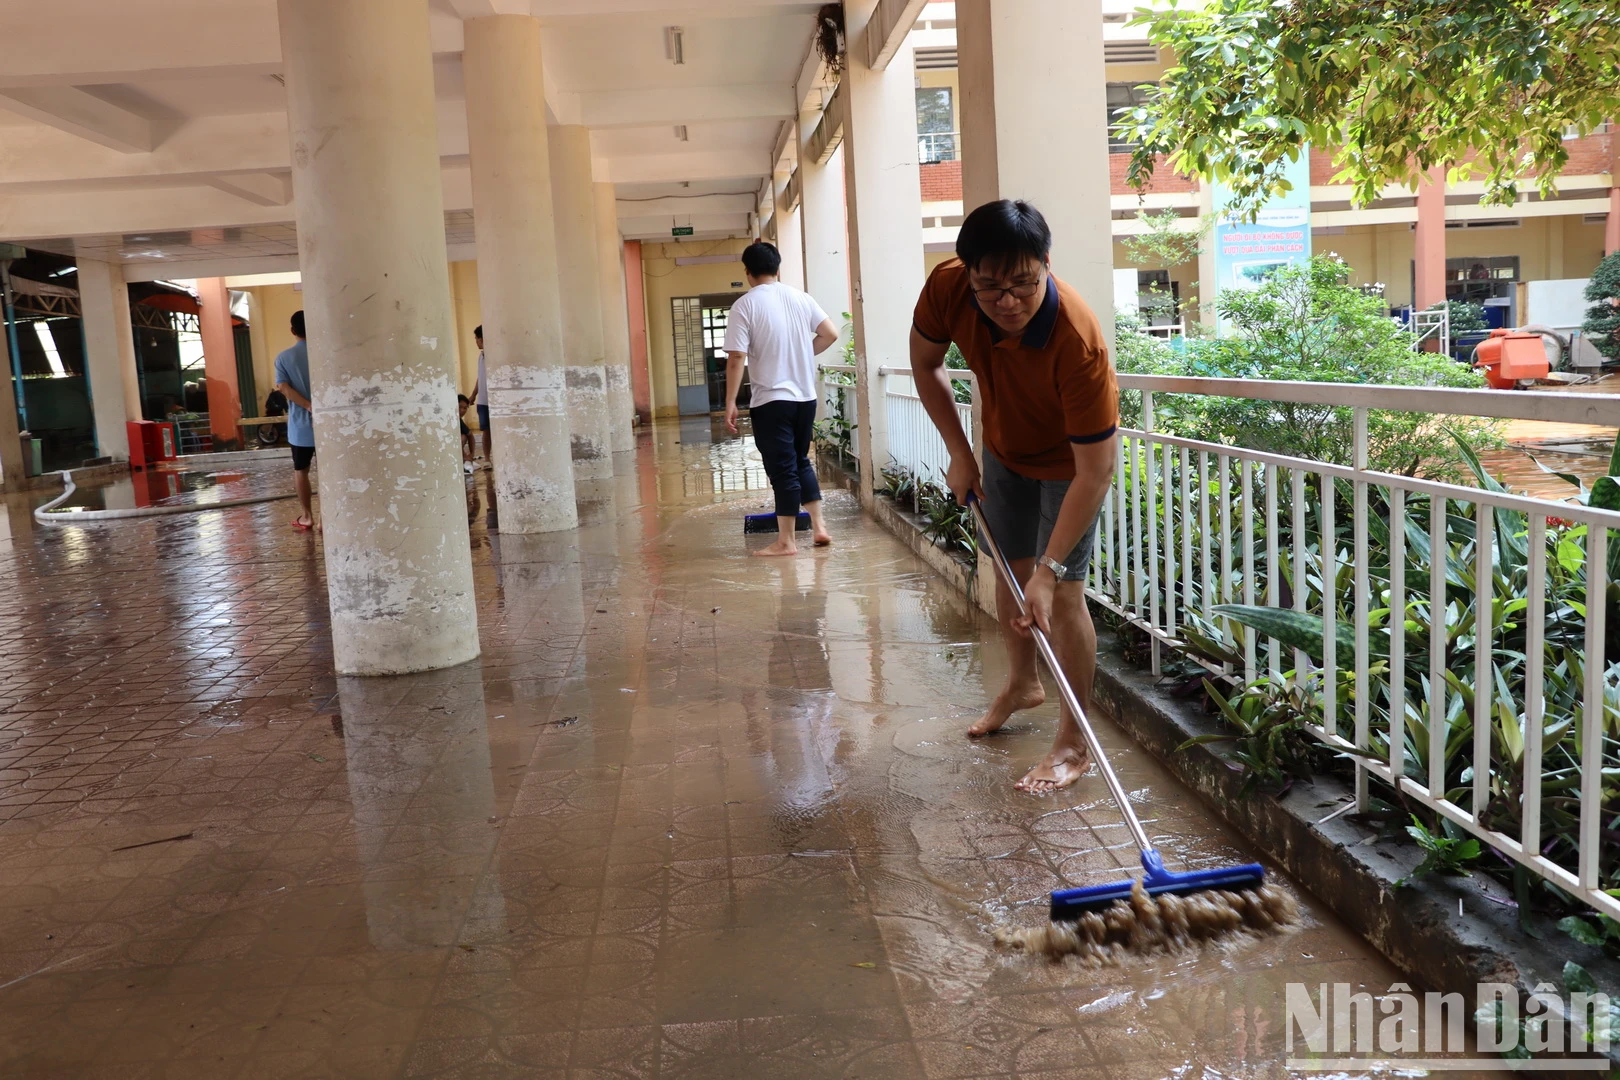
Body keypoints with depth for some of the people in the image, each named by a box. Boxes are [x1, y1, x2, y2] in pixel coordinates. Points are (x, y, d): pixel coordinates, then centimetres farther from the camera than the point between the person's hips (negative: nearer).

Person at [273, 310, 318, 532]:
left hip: (300, 423, 0)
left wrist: (310, 408, -14)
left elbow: (284, 388, -11)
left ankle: (306, 516, 16)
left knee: (301, 469, 12)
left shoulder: (284, 357, 0)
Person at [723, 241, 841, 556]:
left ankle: (786, 542, 5)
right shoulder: (800, 298, 6)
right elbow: (830, 334, 5)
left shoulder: (745, 305, -9)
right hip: (805, 397, 5)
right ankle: (819, 527, 19)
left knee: (782, 469, -1)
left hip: (771, 401, -5)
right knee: (801, 461, 19)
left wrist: (730, 403, -10)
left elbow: (736, 358, -14)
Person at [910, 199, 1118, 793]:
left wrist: (1050, 571, -39)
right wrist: (959, 451, -9)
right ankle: (1022, 683, 42)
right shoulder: (946, 288, -30)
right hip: (1005, 451, 5)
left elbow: (1094, 471, -38)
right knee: (1010, 570, 18)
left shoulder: (1078, 340, -42)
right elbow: (926, 363, -6)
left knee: (1061, 593, -11)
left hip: (1067, 461, -5)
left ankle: (1074, 742, 3)